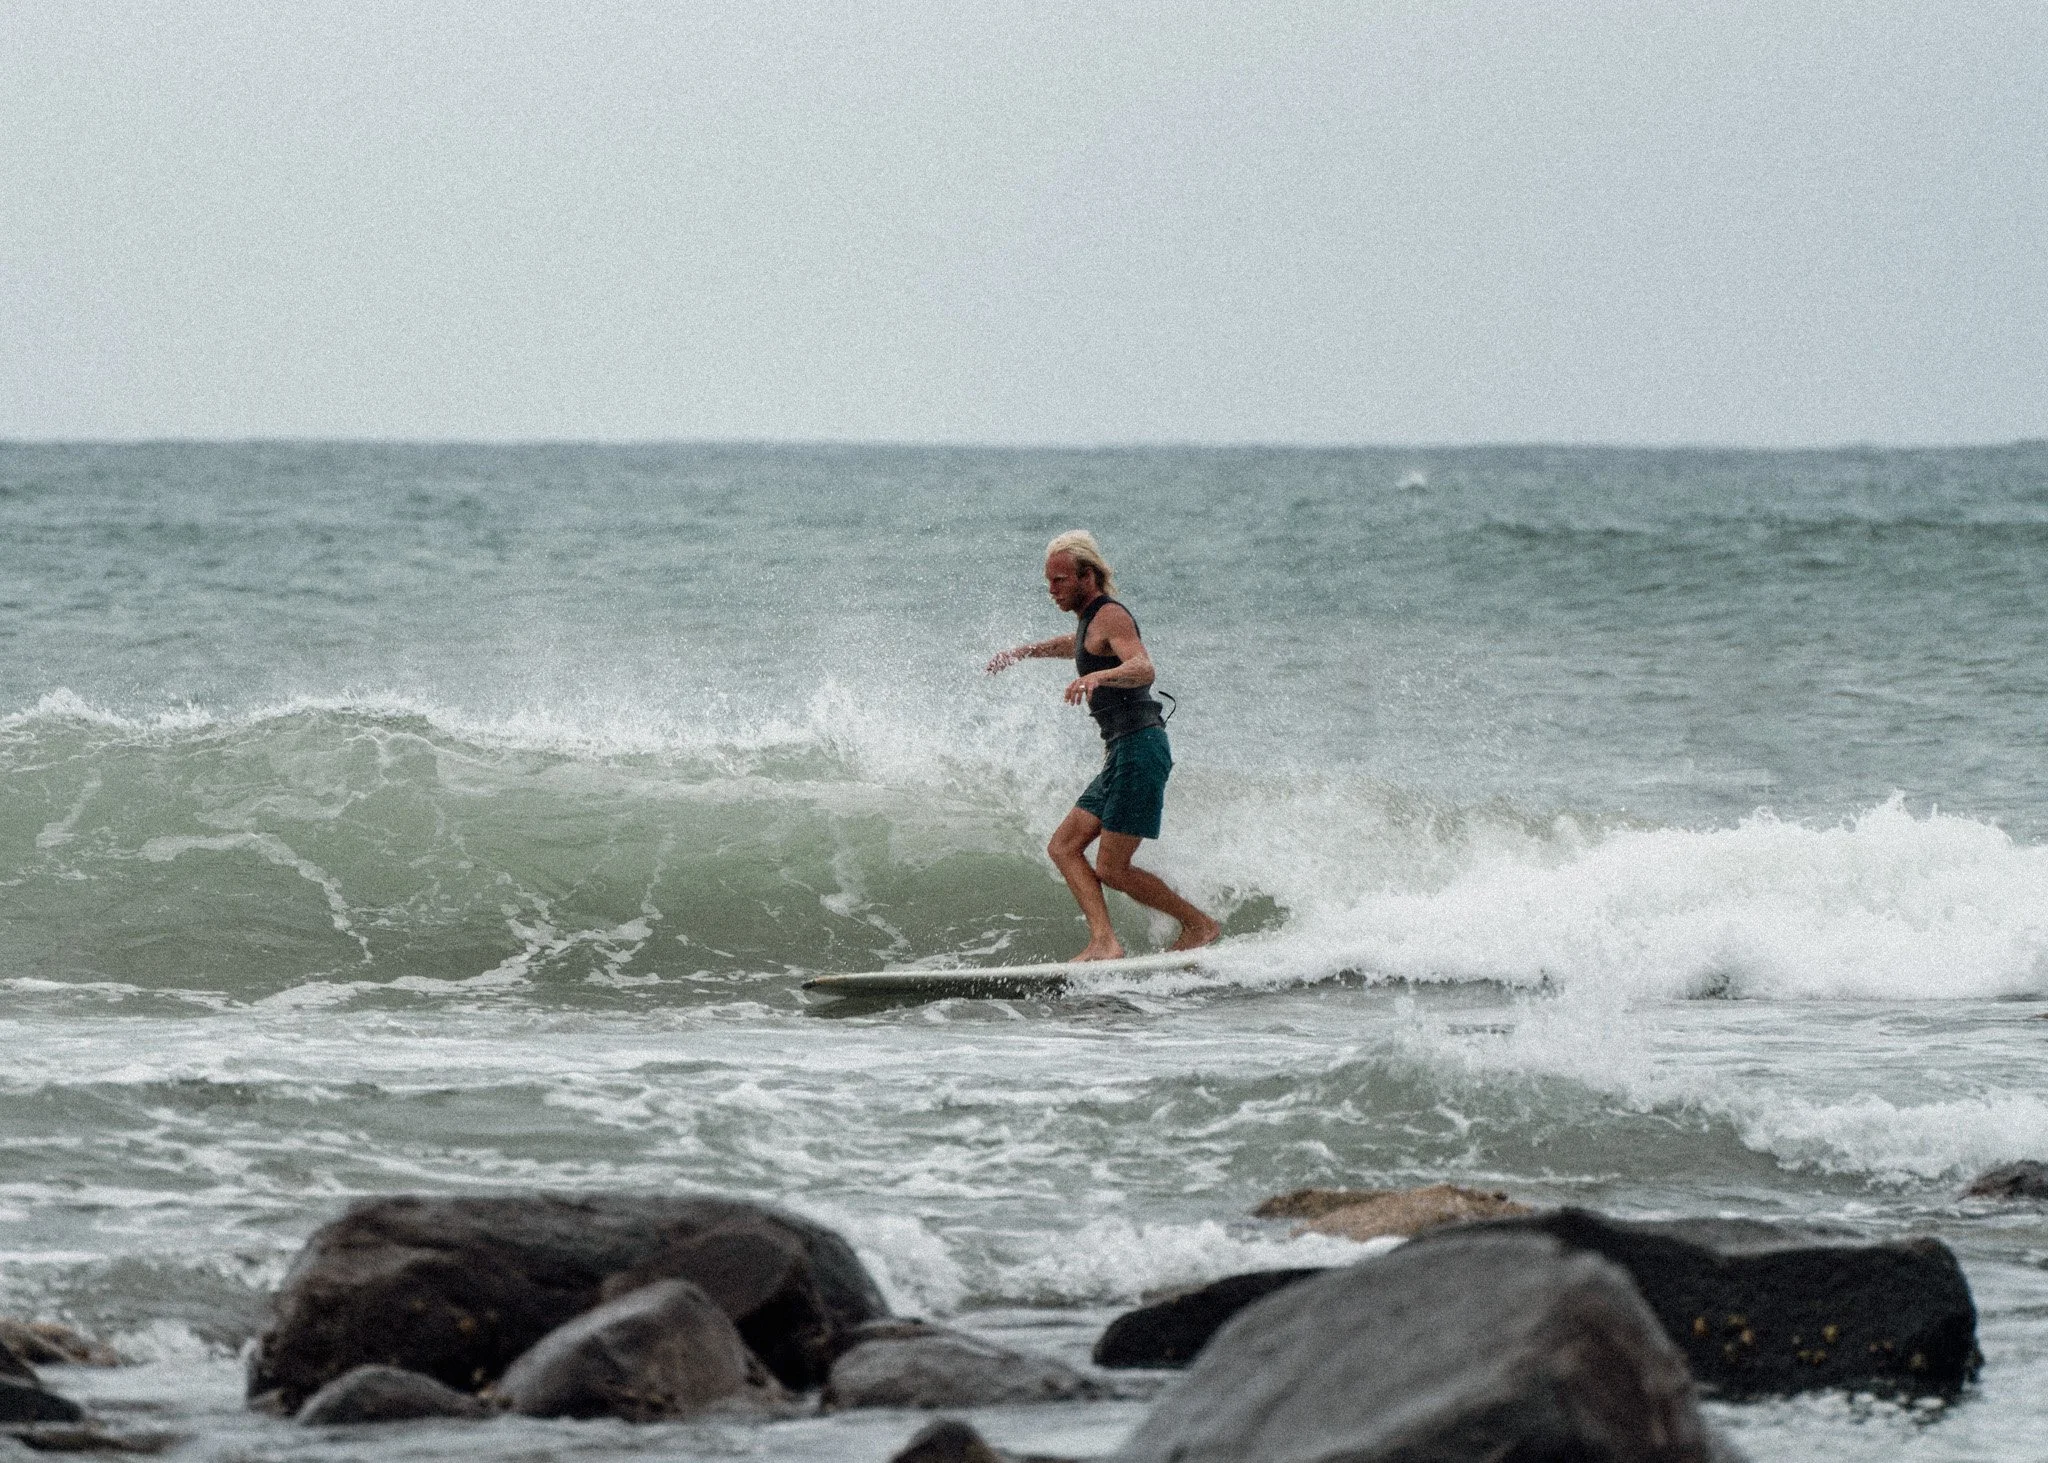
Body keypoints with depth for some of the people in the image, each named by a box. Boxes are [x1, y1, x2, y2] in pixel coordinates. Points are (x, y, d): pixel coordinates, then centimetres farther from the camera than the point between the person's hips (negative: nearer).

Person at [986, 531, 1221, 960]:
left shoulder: (1110, 616, -11)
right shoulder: (1090, 620, 19)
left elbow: (1143, 669, -31)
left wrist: (1097, 677, -48)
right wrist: (1023, 652, 50)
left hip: (1139, 747, -10)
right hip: (1122, 753, 10)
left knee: (1112, 870, -10)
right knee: (1064, 847, 1)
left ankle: (1200, 925, 3)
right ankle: (1104, 941, -13)